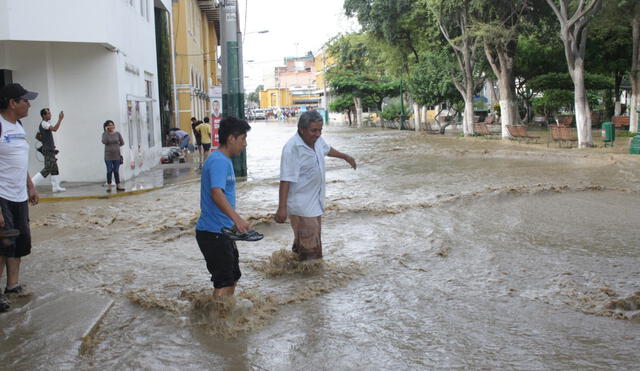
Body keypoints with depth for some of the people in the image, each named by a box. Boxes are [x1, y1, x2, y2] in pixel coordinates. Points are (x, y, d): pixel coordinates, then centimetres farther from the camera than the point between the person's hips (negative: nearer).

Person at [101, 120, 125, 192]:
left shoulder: (117, 134, 3)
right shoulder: (105, 134, -2)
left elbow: (122, 142, 11)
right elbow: (104, 142, -19)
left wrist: (116, 146, 4)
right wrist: (106, 132, -17)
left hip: (117, 155, 1)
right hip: (108, 156, -1)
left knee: (116, 171, 6)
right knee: (109, 171, 0)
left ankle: (118, 185, 12)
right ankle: (109, 185, 8)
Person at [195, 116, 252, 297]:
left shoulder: (223, 160, 15)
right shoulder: (219, 161, -18)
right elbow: (216, 192, -33)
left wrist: (235, 222, 28)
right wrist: (236, 218, -44)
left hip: (222, 232, 10)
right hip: (213, 233, -10)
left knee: (233, 277, 19)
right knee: (224, 283, -7)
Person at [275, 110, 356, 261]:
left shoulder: (316, 140, 1)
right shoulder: (292, 148, -24)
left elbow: (327, 149, 25)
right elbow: (285, 180, -27)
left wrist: (346, 157, 41)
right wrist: (282, 208, -29)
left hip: (315, 202, 8)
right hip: (301, 205, -8)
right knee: (310, 248, -5)